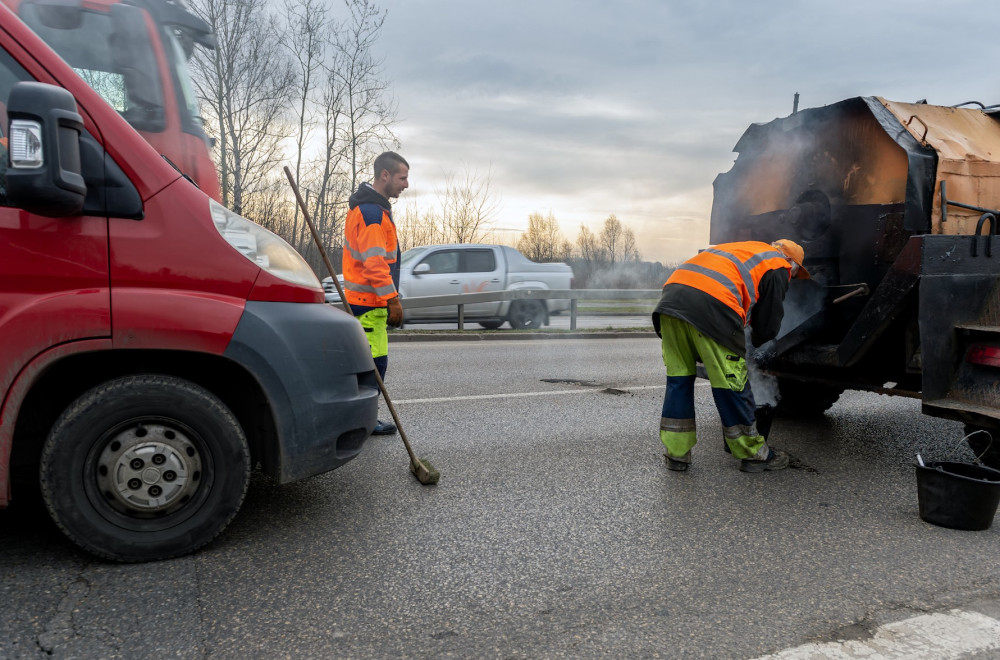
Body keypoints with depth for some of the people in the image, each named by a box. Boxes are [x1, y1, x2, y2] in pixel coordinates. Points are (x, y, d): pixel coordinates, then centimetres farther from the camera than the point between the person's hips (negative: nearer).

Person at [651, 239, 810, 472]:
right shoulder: (778, 267, 15)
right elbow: (769, 321, 15)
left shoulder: (741, 251, 38)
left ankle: (677, 453, 21)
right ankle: (753, 454, 19)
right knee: (731, 382, 5)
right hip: (710, 306, -7)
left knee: (679, 377, 15)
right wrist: (756, 340, 35)